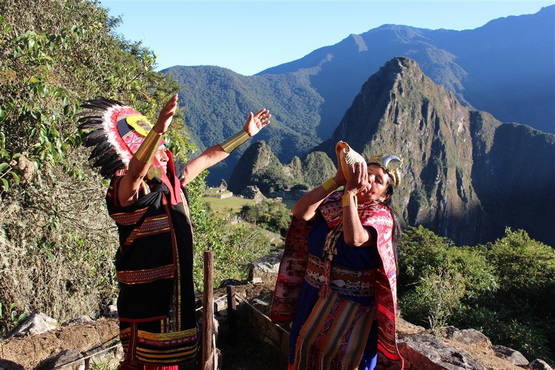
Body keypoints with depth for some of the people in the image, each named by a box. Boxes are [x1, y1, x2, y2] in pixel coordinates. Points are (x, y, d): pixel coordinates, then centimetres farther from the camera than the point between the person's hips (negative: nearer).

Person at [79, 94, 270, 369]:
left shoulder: (171, 180, 4)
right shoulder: (127, 191, -18)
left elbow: (209, 157, 14)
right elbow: (135, 170, -41)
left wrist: (246, 134, 19)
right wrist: (159, 129, -57)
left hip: (178, 293, 8)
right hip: (146, 301, -8)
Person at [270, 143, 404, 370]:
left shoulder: (381, 217, -14)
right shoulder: (333, 202, -3)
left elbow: (354, 238, -34)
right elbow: (300, 213, -20)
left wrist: (350, 191, -32)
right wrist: (336, 182, -23)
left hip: (351, 304, -4)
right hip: (313, 296, 5)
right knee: (306, 351, 20)